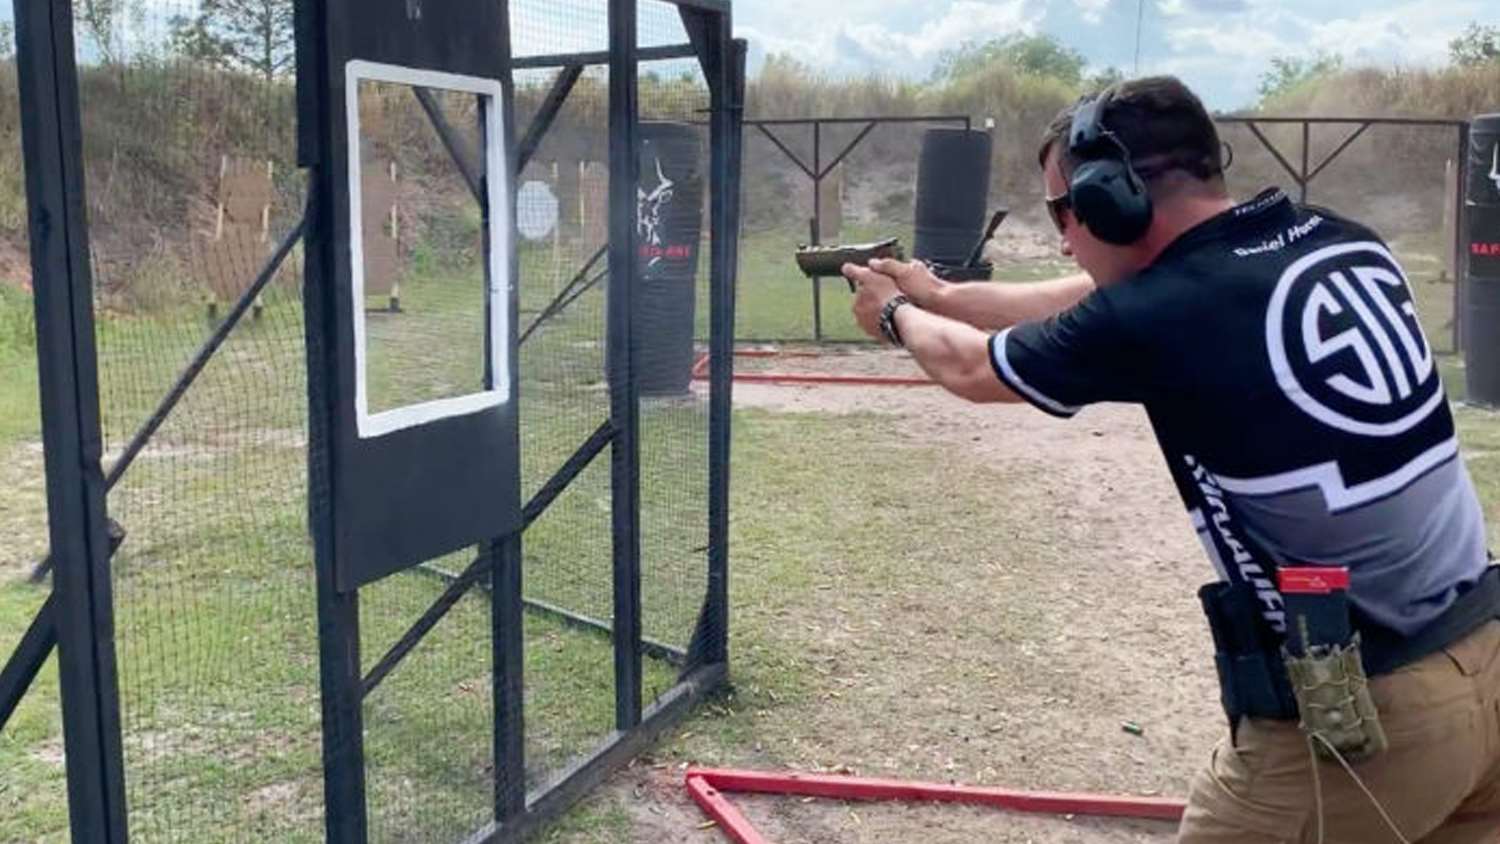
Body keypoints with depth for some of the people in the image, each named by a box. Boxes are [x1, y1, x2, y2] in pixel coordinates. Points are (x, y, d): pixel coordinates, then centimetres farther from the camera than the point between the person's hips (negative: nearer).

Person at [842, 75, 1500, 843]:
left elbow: (973, 370, 5)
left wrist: (897, 315, 27)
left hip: (1356, 713, -7)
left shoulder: (1156, 317, -16)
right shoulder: (1341, 243, 4)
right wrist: (941, 294, 30)